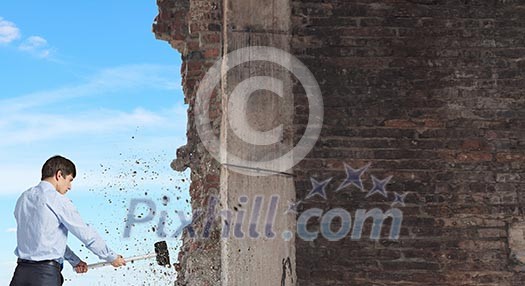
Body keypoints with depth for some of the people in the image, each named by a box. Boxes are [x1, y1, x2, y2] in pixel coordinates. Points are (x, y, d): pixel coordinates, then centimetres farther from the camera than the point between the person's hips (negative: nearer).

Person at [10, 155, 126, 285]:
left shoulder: (23, 198, 13)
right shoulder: (58, 200, -10)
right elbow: (86, 234, -6)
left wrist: (74, 261, 24)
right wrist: (112, 257, 8)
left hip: (21, 271, 7)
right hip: (46, 275, -7)